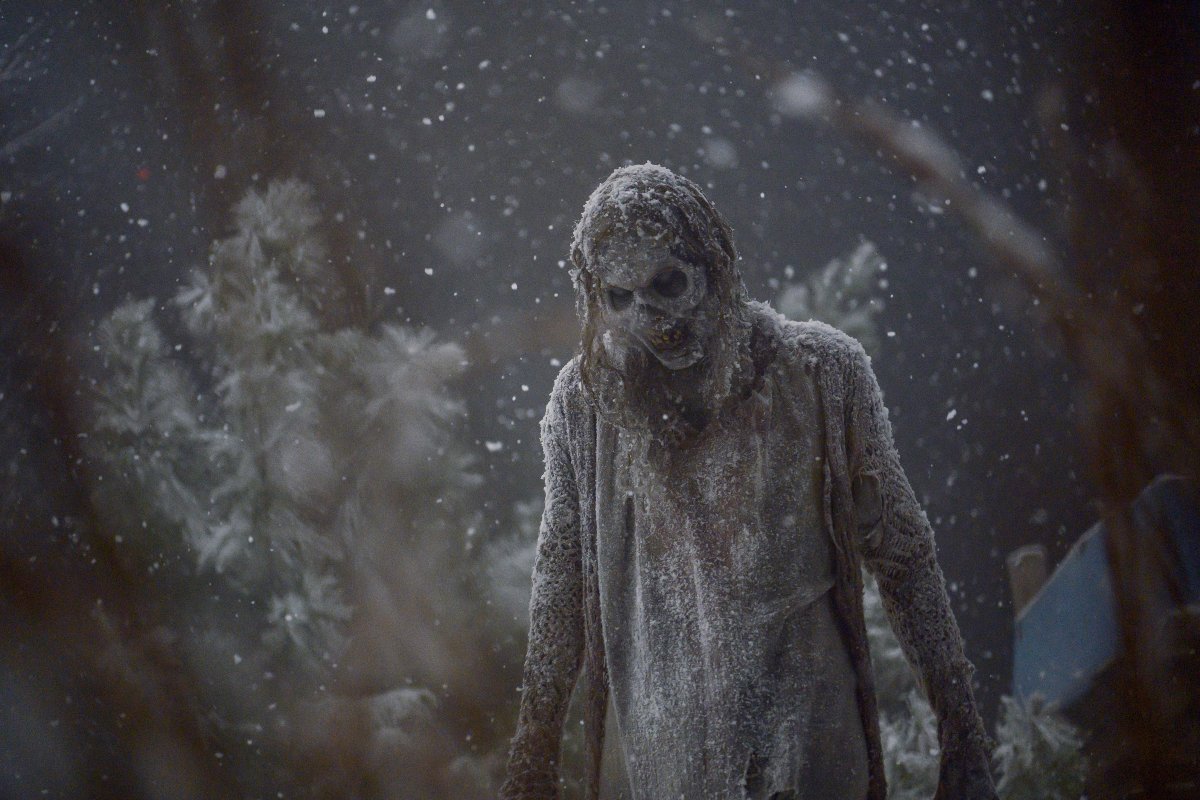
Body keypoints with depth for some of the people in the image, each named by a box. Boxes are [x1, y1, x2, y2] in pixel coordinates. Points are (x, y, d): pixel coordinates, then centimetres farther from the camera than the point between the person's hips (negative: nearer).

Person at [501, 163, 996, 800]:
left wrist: (960, 724, -1)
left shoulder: (824, 371, -5)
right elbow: (561, 583, 7)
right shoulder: (584, 401, 0)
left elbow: (901, 555, 0)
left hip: (810, 747, -1)